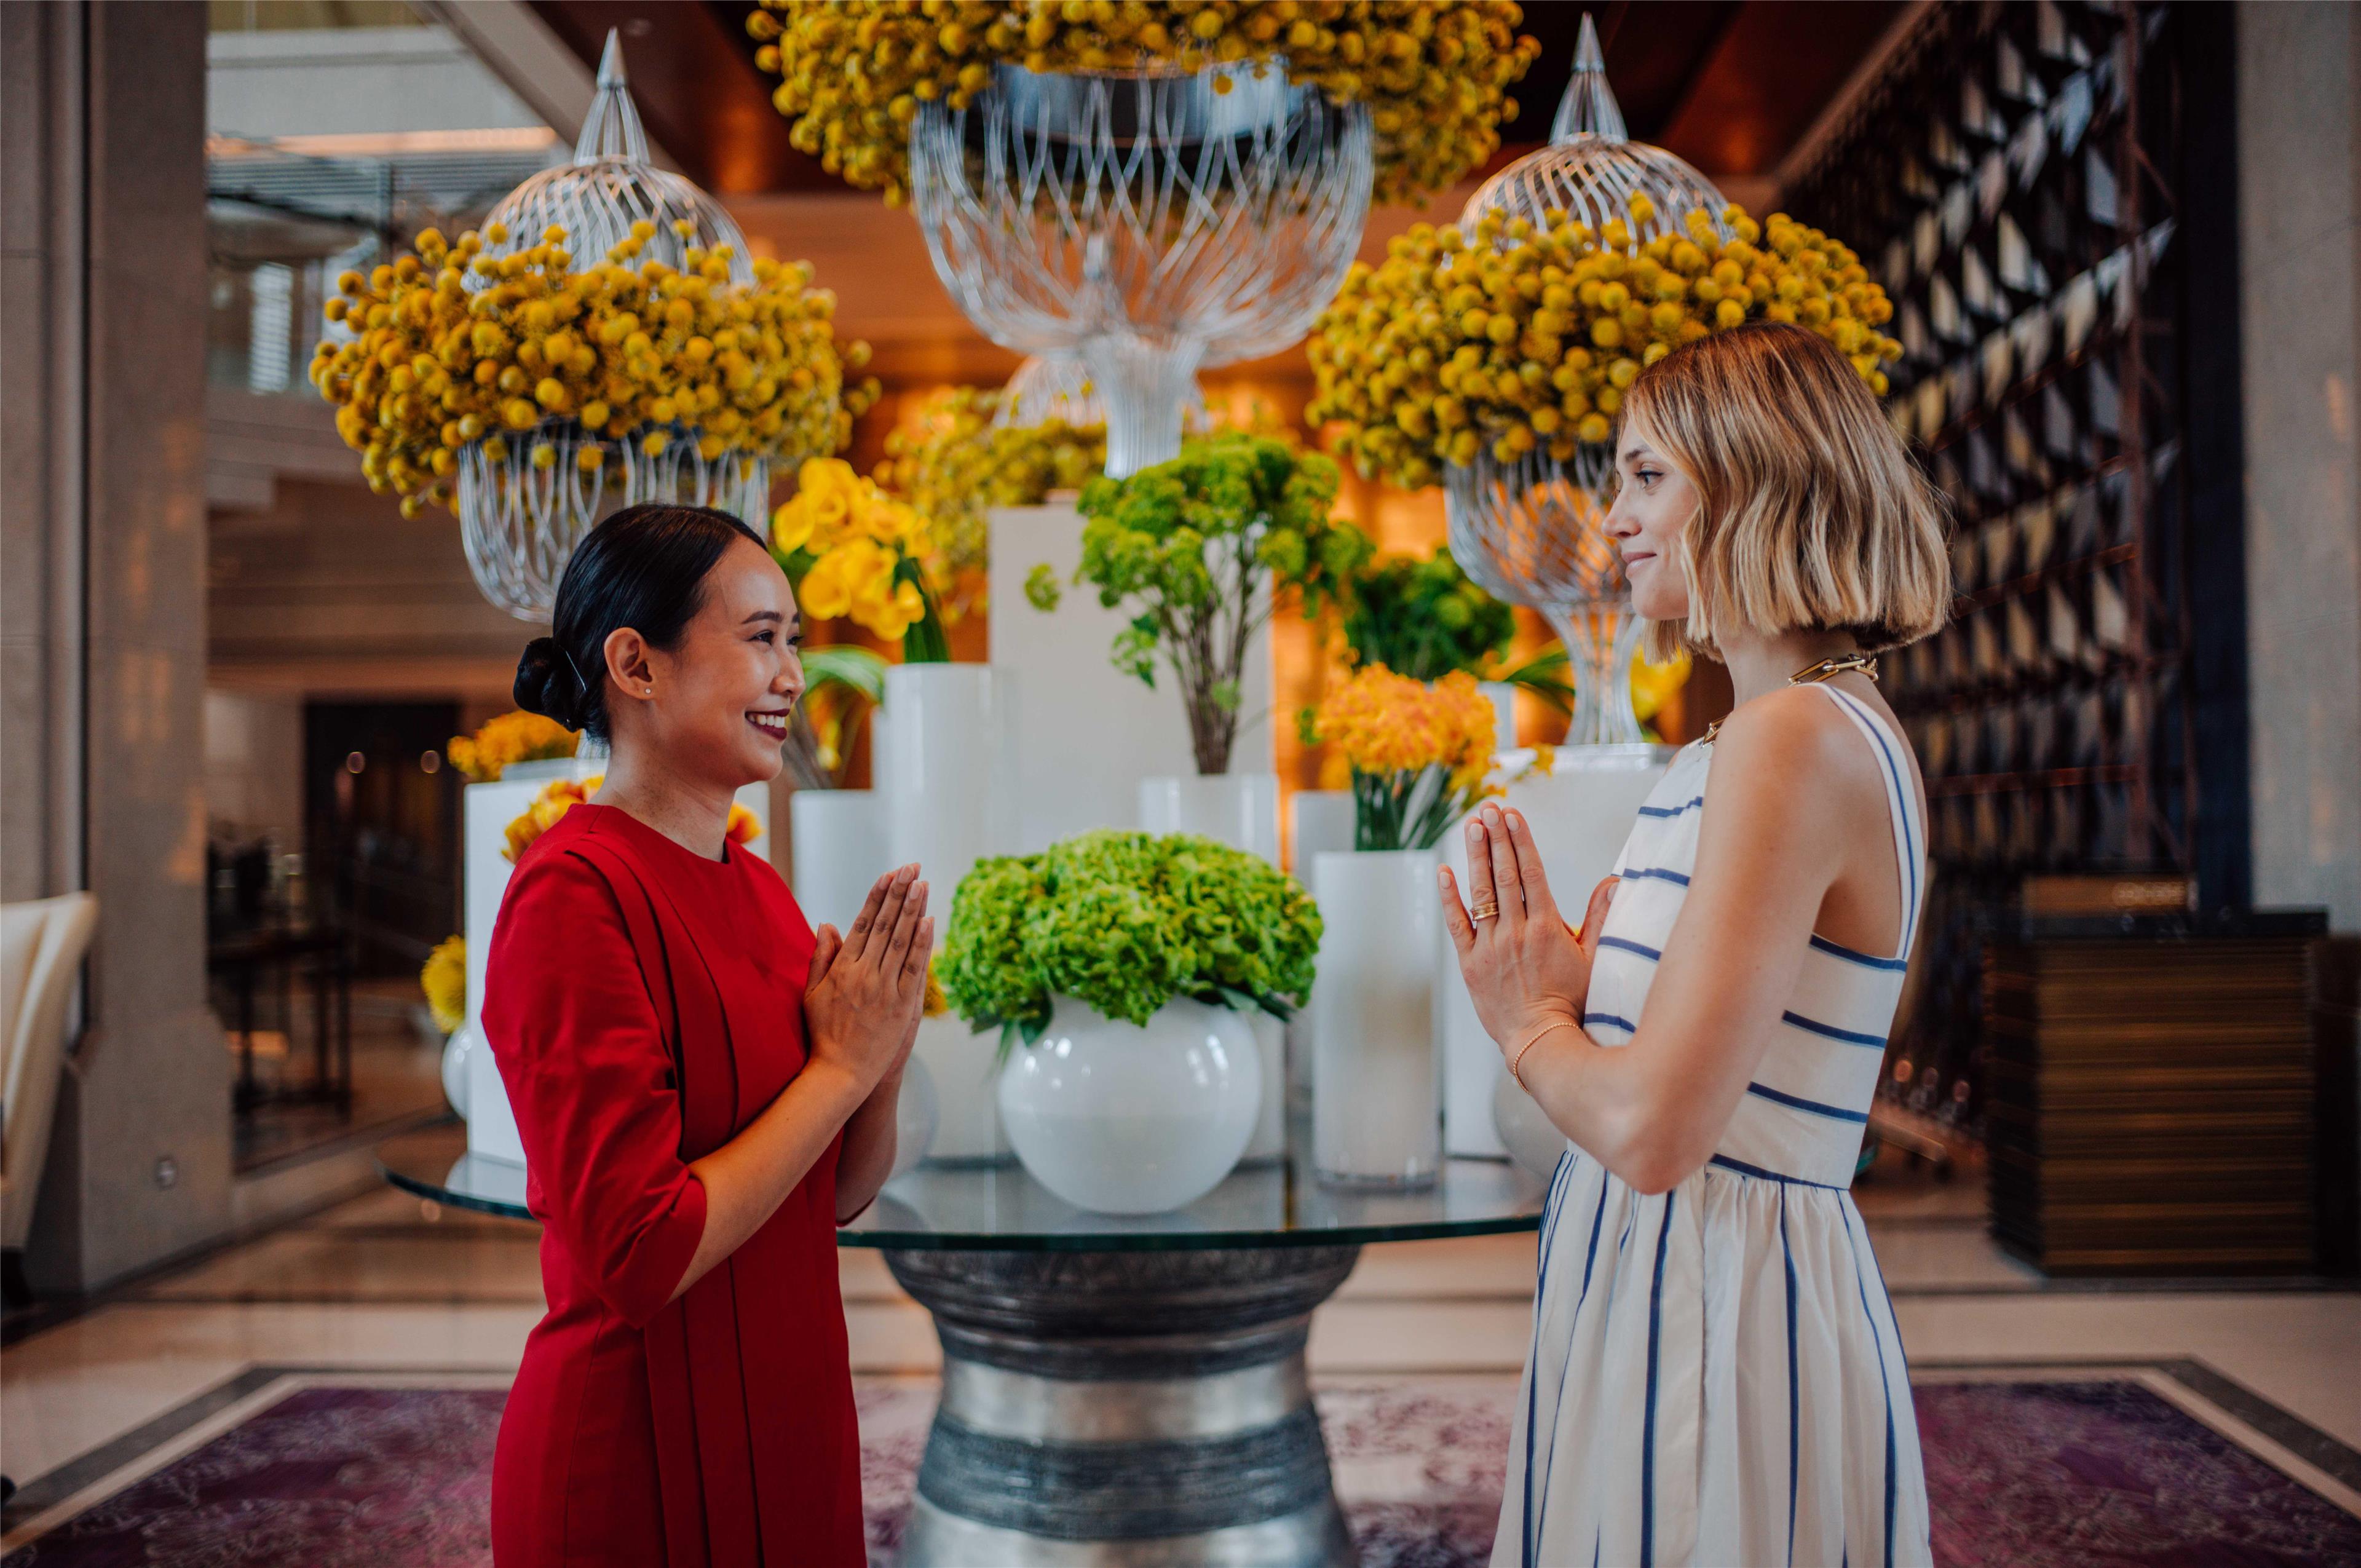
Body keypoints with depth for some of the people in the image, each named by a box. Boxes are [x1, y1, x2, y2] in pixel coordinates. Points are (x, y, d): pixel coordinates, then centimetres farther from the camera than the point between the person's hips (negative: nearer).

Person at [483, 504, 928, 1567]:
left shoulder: (757, 887, 4)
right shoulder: (574, 890, -19)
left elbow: (841, 1195, 9)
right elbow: (642, 1255, -24)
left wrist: (887, 1054, -9)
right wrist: (841, 1064, -16)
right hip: (642, 1472, -7)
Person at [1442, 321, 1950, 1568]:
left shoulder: (1798, 742, -19)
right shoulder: (1795, 736, 12)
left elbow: (1653, 1132, -25)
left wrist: (1528, 1026, -8)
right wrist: (1566, 990, 1)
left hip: (1721, 1310, -9)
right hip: (1657, 1284, 9)